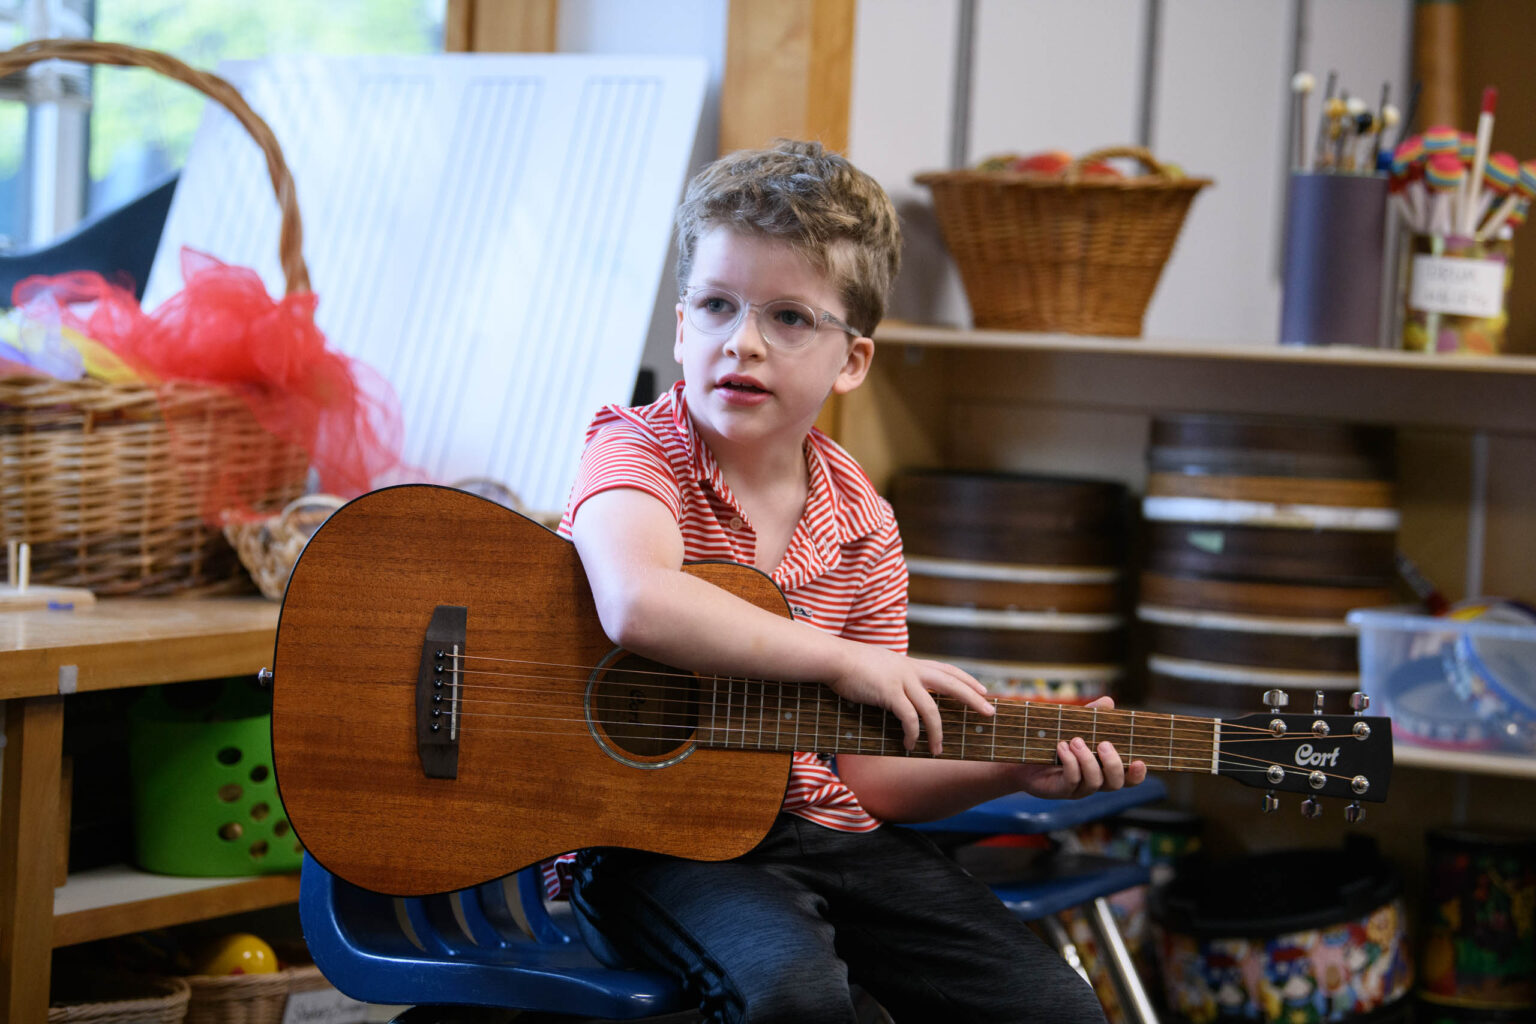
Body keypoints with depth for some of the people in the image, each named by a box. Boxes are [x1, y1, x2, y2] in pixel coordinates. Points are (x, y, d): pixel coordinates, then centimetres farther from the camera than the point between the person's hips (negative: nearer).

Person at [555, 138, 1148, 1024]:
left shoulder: (859, 521, 6)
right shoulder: (640, 450, -7)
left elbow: (870, 773, 9)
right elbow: (638, 605, -33)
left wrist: (1018, 769, -6)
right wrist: (844, 661, -28)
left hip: (822, 828, 5)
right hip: (654, 837, -5)